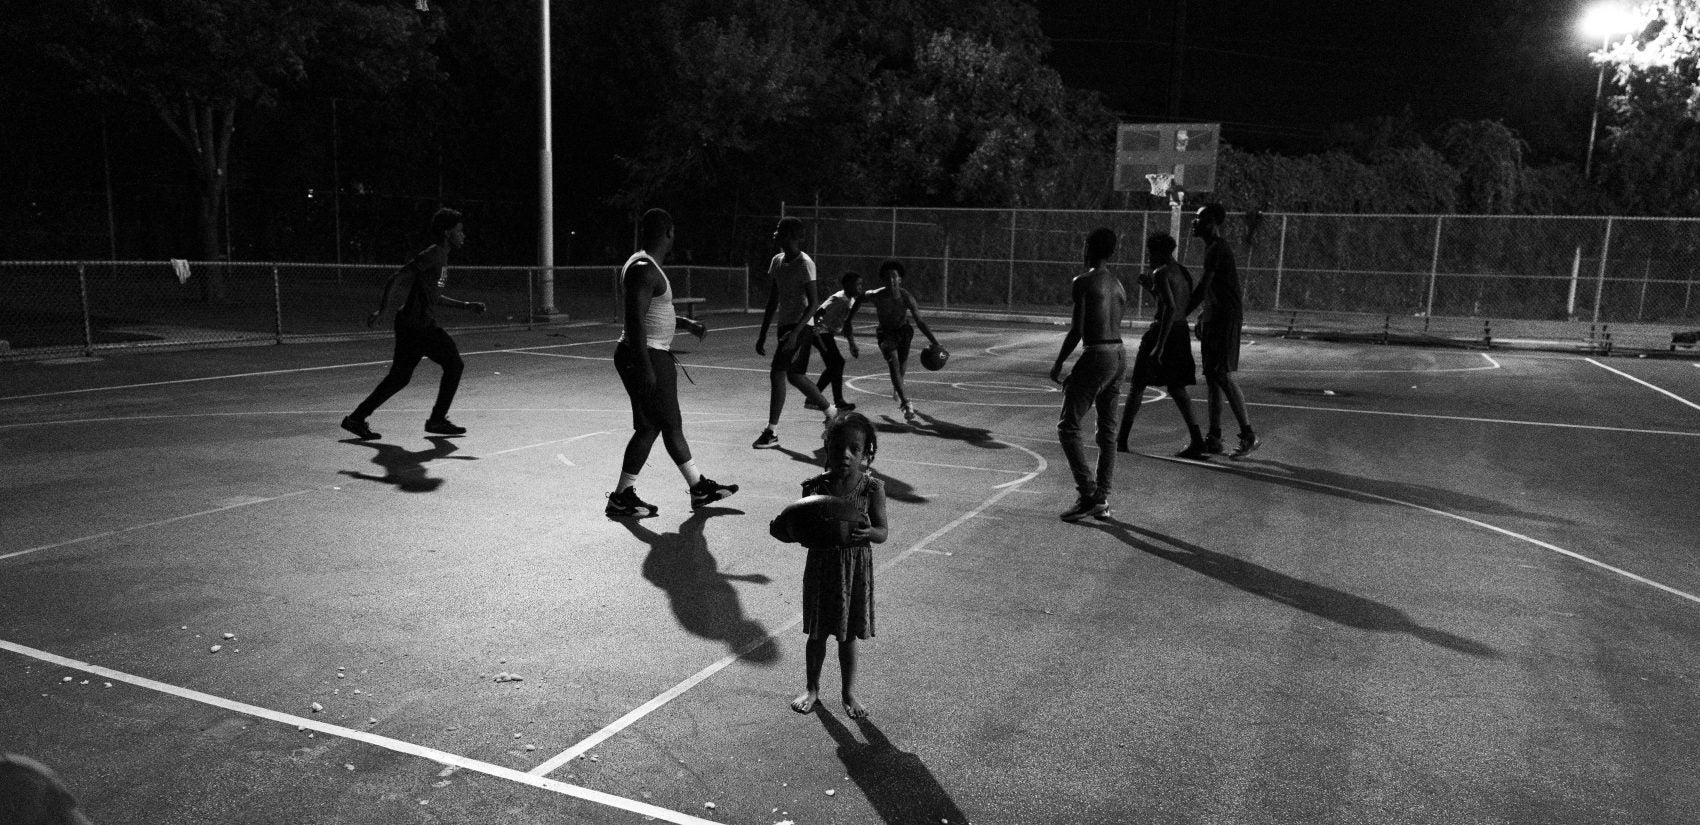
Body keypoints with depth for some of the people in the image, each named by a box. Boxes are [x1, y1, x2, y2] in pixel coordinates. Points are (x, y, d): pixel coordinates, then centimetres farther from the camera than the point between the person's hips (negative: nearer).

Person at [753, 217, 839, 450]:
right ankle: (831, 412, 27)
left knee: (777, 373, -13)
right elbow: (773, 301, 15)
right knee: (793, 375, 12)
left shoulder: (804, 264, -14)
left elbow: (813, 303, -17)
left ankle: (772, 432, -8)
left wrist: (795, 333, -26)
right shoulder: (777, 261, 10)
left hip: (801, 326, -8)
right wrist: (762, 335, 13)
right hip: (785, 324, 8)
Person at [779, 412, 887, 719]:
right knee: (817, 633, 13)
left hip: (855, 568, -1)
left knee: (848, 636, 11)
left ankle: (849, 692, 29)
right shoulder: (815, 486, -7)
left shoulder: (872, 488, -10)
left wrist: (867, 534, -31)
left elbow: (883, 531, -10)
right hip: (821, 565, 1)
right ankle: (812, 688, 33)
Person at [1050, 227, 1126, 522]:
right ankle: (1102, 498, 16)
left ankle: (1089, 495, -8)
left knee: (1068, 427, -2)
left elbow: (1077, 330, -15)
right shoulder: (1118, 286, 14)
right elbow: (1113, 326, 16)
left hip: (1096, 355, -8)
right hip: (1120, 355, 8)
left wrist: (1058, 364, -3)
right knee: (1108, 431, 12)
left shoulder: (1083, 282, -9)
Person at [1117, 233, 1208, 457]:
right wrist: (1150, 287, 23)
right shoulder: (1185, 273, 14)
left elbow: (1170, 308, -24)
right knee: (1176, 388, 13)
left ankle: (1121, 440, 10)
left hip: (1162, 332, -8)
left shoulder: (1161, 273, -12)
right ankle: (1196, 440, 3)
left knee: (1138, 386, 4)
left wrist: (1159, 346, -26)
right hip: (1182, 332, 8)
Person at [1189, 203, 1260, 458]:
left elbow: (1204, 287, -16)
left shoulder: (1217, 248, -12)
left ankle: (1249, 435, -8)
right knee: (1211, 377, 8)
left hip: (1226, 318, -10)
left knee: (1223, 375, -12)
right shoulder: (1212, 248, 19)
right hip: (1214, 319, 10)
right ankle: (1214, 437, 11)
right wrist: (1202, 317, 20)